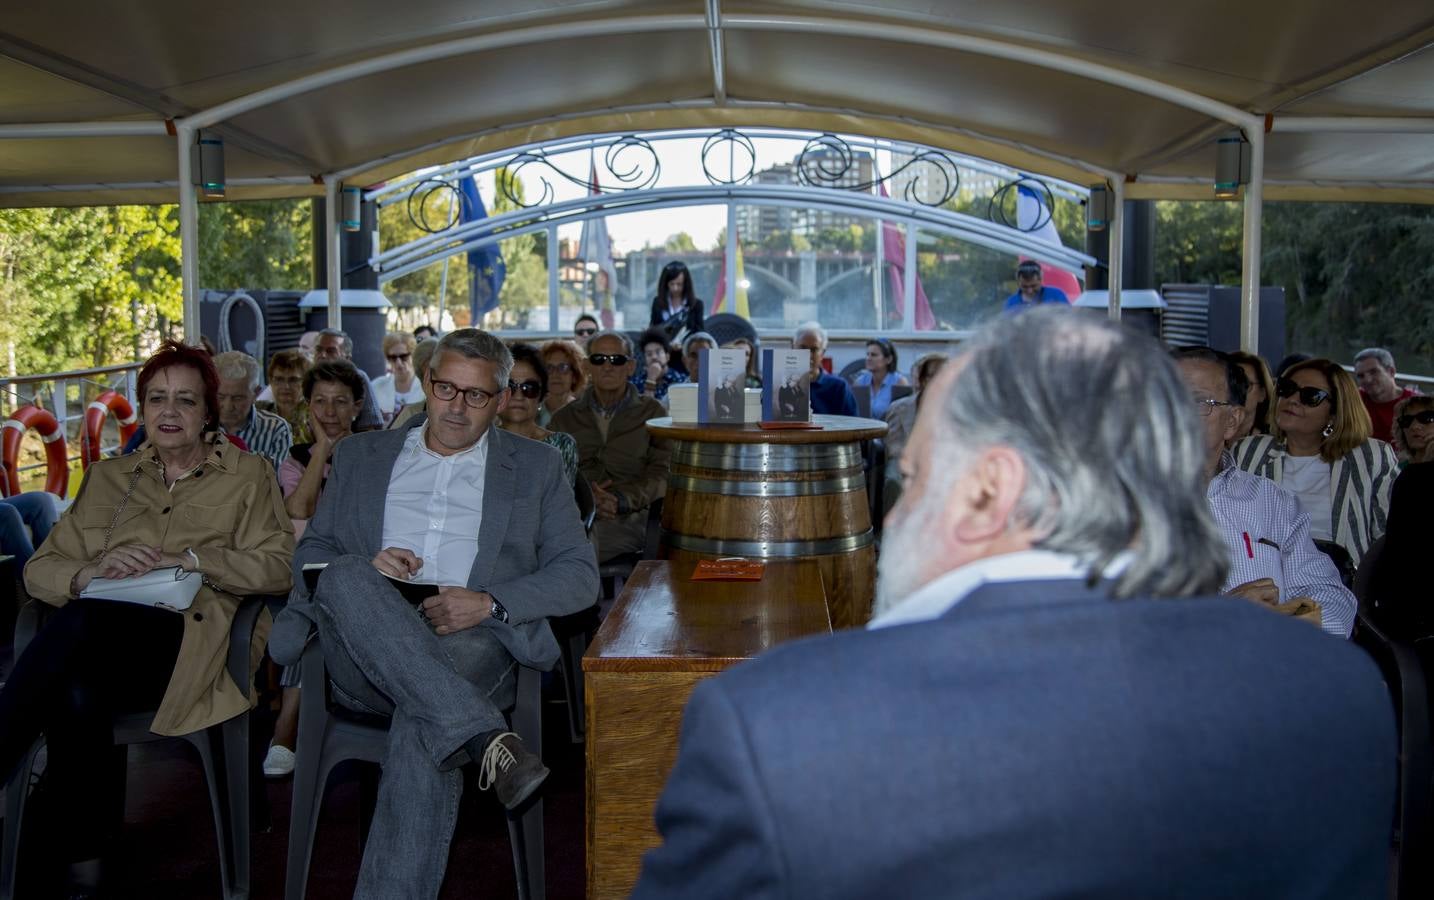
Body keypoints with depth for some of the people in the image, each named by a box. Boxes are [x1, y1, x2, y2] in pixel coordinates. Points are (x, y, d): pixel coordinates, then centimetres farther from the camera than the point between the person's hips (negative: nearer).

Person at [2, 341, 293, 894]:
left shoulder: (248, 477, 16)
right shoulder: (107, 478, 25)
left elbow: (277, 566, 1)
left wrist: (190, 558, -12)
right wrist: (91, 573, -8)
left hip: (191, 642, -3)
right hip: (106, 642, 3)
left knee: (82, 622, -35)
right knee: (77, 696, -35)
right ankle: (86, 846, -15)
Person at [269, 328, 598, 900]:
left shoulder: (536, 467, 16)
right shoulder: (360, 456, 22)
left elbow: (579, 574, 7)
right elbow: (308, 553, 18)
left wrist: (490, 603, -11)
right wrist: (359, 567, -7)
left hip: (473, 644, -2)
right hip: (363, 662, 2)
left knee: (423, 720, -36)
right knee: (347, 576, -32)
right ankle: (486, 739, -40)